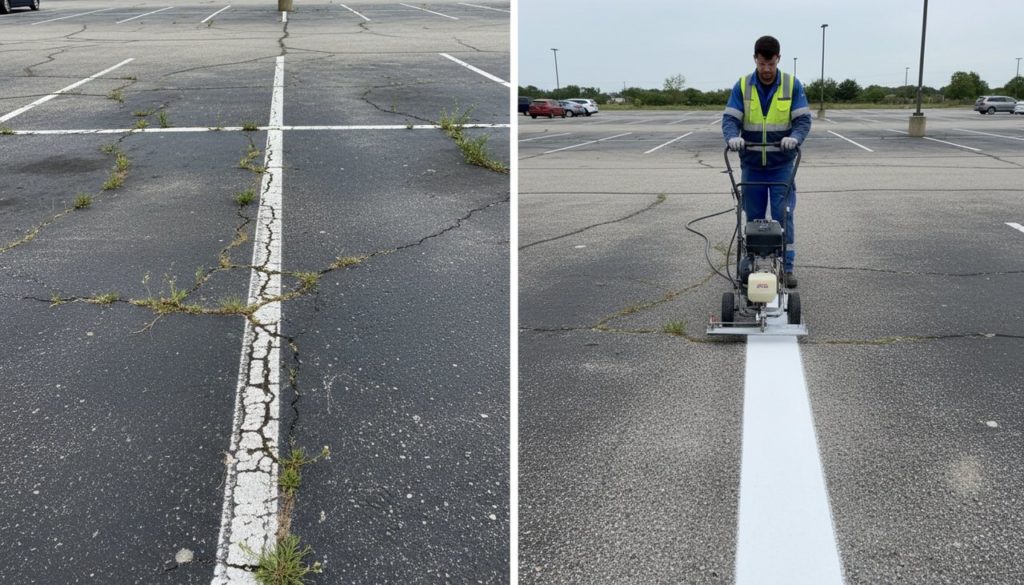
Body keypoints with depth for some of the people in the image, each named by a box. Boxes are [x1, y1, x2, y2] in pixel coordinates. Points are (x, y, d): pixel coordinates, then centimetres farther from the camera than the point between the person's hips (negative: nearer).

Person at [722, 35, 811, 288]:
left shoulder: (793, 85, -3)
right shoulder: (742, 86, -1)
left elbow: (803, 120, -8)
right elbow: (730, 118, -8)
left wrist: (794, 137, -30)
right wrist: (733, 137, -30)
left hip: (781, 165, -1)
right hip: (751, 165, 1)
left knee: (783, 217, -2)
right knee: (754, 217, 9)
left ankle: (787, 267, 6)